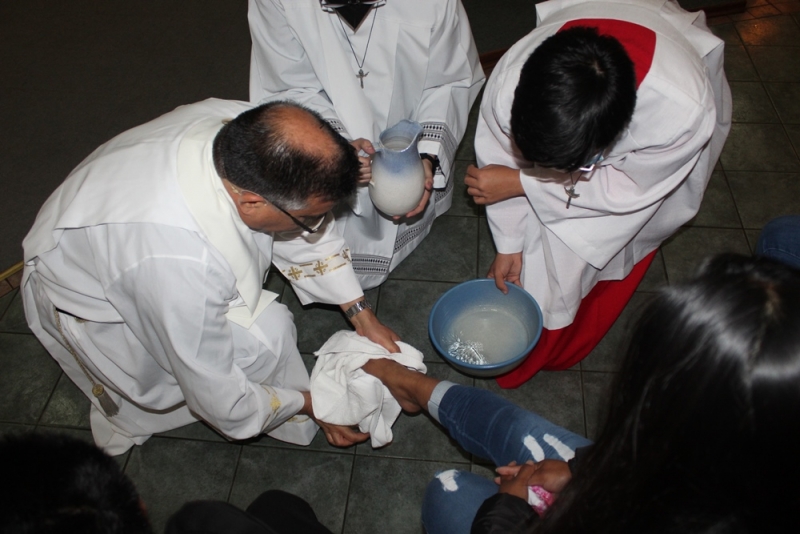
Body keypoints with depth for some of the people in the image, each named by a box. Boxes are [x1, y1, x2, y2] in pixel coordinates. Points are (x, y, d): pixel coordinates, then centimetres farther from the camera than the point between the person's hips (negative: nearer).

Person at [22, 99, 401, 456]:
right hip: (93, 303, -7)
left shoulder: (246, 125, -27)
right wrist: (311, 404, -13)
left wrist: (362, 316, -4)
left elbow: (309, 235, -7)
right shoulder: (184, 263, -45)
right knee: (263, 334, -24)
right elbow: (222, 401, -28)